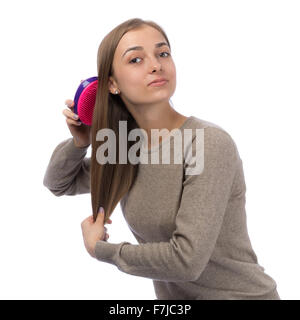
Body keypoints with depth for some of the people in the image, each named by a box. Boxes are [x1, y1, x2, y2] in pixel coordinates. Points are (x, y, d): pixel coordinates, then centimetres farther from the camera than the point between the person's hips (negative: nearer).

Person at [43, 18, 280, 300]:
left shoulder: (210, 143, -21)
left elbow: (187, 259, -24)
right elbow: (58, 183, 12)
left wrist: (99, 249, -10)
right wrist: (80, 142, -7)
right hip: (173, 296, 5)